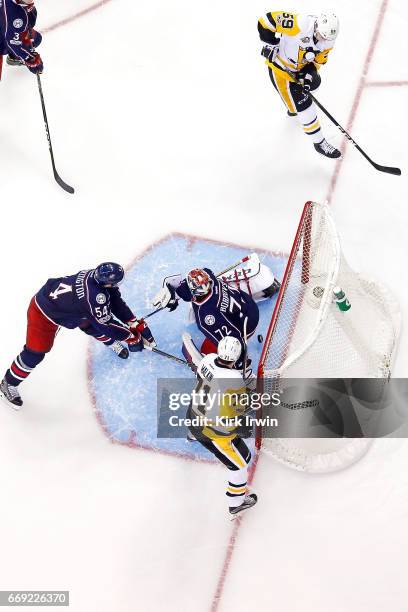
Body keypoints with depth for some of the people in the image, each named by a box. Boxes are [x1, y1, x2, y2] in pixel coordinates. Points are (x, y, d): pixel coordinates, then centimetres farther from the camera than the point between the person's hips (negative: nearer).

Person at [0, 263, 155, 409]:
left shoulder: (99, 276, -17)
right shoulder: (96, 296, -39)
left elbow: (116, 302, -4)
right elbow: (107, 324, -27)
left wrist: (136, 324, -6)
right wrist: (131, 338, -16)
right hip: (43, 313, -8)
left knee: (94, 324, 13)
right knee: (35, 353, -3)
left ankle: (110, 342, 44)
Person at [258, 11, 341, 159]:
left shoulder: (328, 41, -15)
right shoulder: (299, 24, -37)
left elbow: (319, 59, 0)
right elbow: (268, 19, -30)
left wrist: (309, 74, -15)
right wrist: (271, 45, -23)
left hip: (299, 67, 7)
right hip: (280, 67, -7)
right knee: (303, 105, -5)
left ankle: (293, 108, 68)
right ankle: (319, 142, 10)